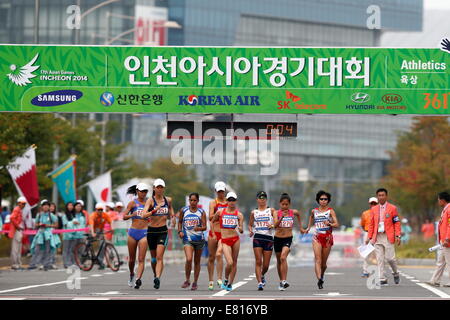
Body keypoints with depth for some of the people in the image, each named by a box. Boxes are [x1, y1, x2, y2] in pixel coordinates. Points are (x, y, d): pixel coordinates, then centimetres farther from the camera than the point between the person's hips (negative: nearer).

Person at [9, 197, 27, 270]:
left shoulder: (20, 210, 19)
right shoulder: (16, 210, -11)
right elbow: (12, 218, -24)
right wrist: (17, 226, -20)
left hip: (20, 231, 10)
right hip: (17, 231, -10)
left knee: (19, 248, 13)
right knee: (15, 248, -8)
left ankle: (18, 264, 17)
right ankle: (14, 265, -8)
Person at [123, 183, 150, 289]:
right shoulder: (132, 203, 3)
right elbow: (124, 217, -3)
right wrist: (133, 214, -21)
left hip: (144, 233, 0)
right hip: (133, 232, 0)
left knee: (141, 259, -12)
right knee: (132, 258, 10)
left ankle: (138, 279, -21)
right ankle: (131, 275, 35)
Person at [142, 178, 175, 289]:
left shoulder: (168, 200, 5)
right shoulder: (151, 200, -6)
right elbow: (144, 214, -19)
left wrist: (172, 217, 6)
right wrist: (154, 211, -35)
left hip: (163, 231, 0)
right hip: (152, 230, 0)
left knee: (159, 257, -15)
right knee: (154, 257, 12)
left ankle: (157, 278, -27)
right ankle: (156, 275, 34)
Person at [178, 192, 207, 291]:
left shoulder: (201, 212, 1)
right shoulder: (183, 210, 3)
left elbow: (204, 227, -4)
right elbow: (180, 222, 18)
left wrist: (199, 228, -25)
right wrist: (180, 231, 2)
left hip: (199, 238, 1)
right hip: (188, 239, -1)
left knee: (197, 261, 9)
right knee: (189, 259, -19)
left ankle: (195, 282, 20)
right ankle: (187, 280, -2)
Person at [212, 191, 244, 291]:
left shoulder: (239, 214, 3)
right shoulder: (220, 212, 2)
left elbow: (241, 230, 2)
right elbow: (212, 221, 17)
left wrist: (240, 229, -21)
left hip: (235, 239, 2)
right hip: (225, 240, -2)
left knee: (234, 262, 6)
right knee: (229, 263, -16)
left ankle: (230, 283, 20)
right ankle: (226, 279, 10)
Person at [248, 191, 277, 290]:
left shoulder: (271, 210, 8)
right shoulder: (254, 212, 13)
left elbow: (276, 222, -3)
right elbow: (250, 224, 21)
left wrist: (272, 225, -25)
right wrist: (251, 231, -1)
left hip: (269, 238, 0)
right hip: (257, 237, 0)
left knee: (266, 264, 4)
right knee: (258, 262, -12)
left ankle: (262, 275, 35)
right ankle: (260, 282, -13)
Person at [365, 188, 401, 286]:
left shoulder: (392, 208, 1)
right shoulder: (374, 209, 12)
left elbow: (397, 223, 0)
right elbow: (371, 224, 14)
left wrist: (397, 236, -9)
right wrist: (369, 237, 6)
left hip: (388, 237, -3)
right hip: (377, 237, 3)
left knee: (390, 257, -6)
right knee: (379, 259, -1)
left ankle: (395, 273, 21)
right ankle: (382, 280, 2)